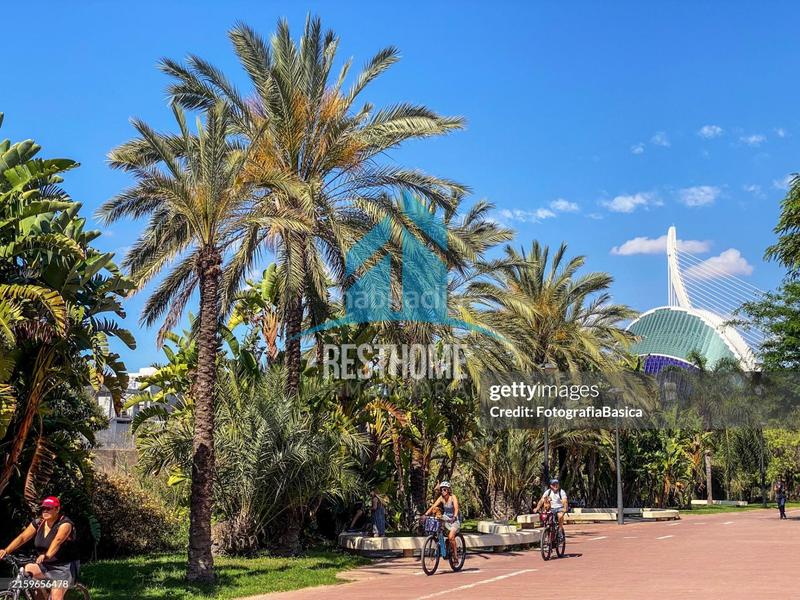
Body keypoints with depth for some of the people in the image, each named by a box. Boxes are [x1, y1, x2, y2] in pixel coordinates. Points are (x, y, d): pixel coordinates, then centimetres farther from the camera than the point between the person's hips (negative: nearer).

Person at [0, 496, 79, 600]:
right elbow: (22, 537, -8)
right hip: (46, 566, 7)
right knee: (26, 570, -13)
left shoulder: (65, 523, -17)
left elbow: (57, 540, -34)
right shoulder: (38, 522, 2)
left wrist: (46, 555, -50)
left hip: (64, 567, -7)